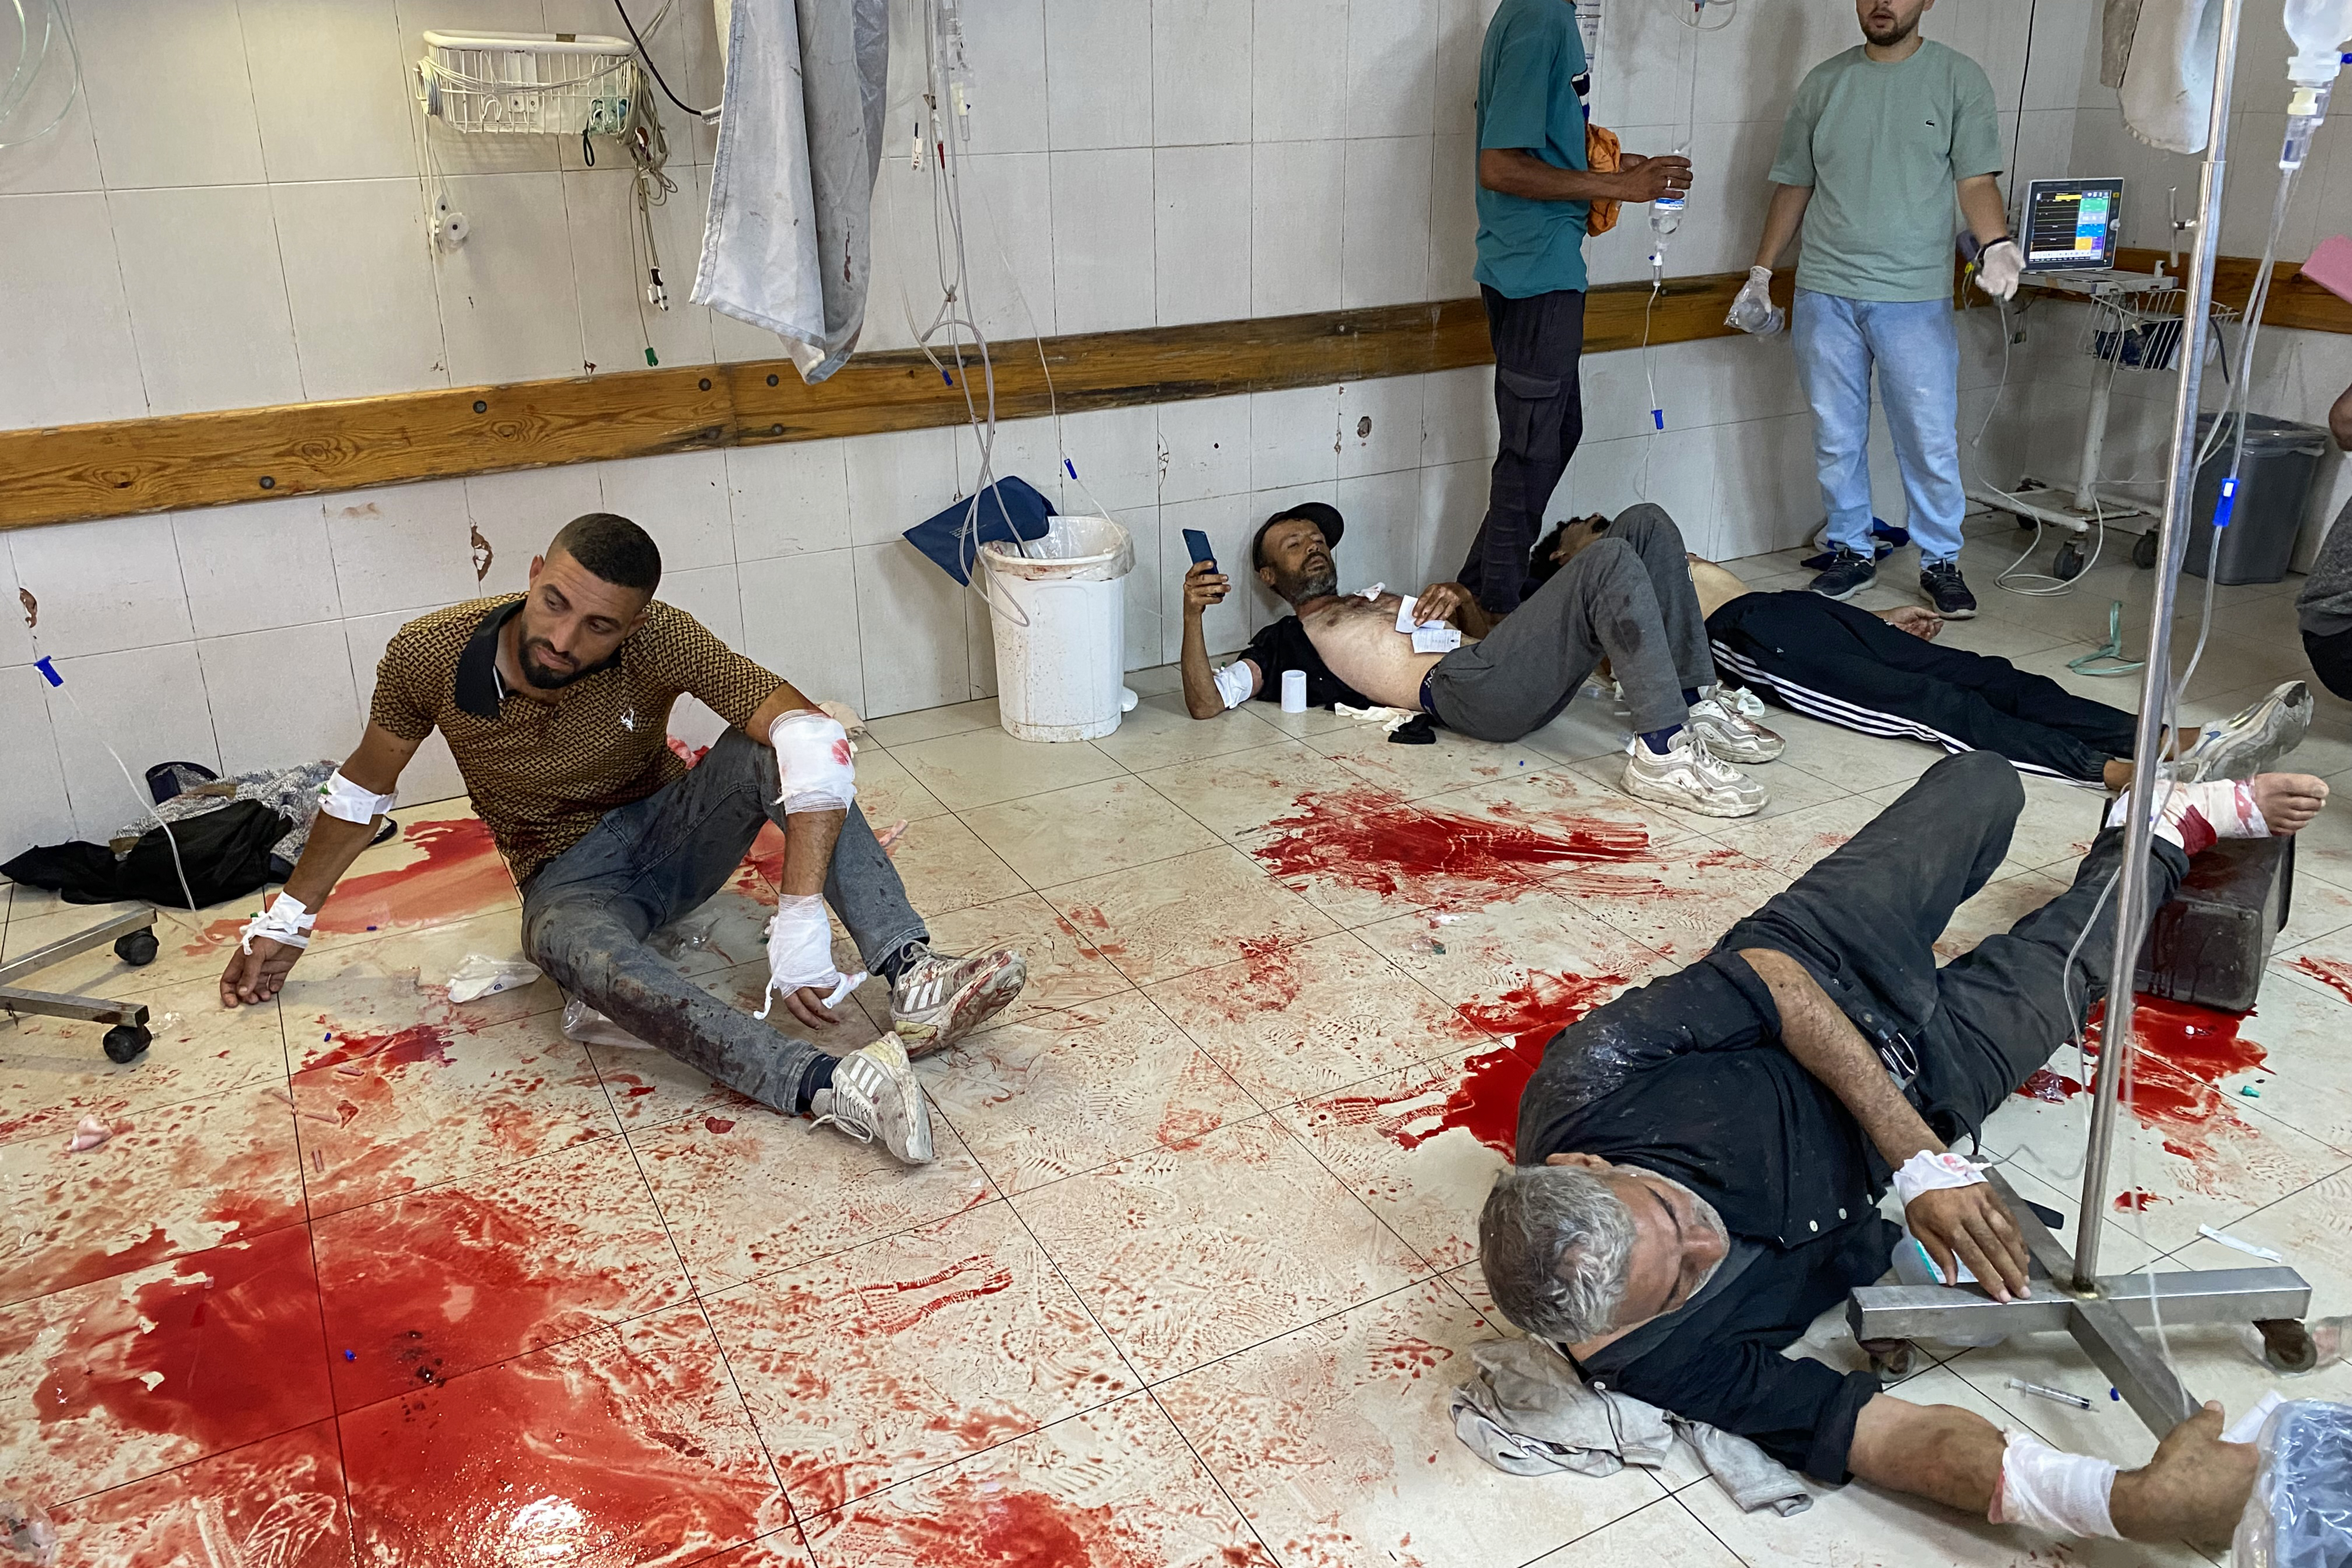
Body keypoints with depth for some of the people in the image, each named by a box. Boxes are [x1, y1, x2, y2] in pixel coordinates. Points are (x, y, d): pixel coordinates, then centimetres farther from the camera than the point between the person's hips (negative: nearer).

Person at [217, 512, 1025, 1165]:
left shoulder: (656, 641, -24)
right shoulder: (427, 655, -16)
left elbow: (813, 733, -36)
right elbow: (364, 786, 3)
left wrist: (801, 919, -46)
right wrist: (287, 919, 13)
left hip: (673, 832, 1)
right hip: (572, 880, 0)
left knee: (773, 747, -30)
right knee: (566, 943, -39)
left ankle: (913, 978, -40)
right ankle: (827, 1085, -55)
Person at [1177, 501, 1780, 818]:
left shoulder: (1381, 598, 39)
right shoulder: (1281, 643, 20)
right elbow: (1206, 703, 4)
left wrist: (1461, 599, 11)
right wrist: (1193, 613, -8)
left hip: (1508, 668, 7)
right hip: (1460, 687, -7)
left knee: (1645, 525, -1)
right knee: (1611, 562, -25)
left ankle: (1694, 707, -5)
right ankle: (1662, 753, -30)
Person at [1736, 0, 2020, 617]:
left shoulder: (1960, 78, 2)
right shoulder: (1824, 82, 10)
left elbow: (1978, 180, -4)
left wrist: (1996, 244, -22)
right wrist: (1761, 271, 11)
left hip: (1916, 297, -2)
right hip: (1825, 293, 3)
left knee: (1931, 443, -1)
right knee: (1835, 439, 8)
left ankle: (1941, 563, 14)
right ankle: (1851, 553, 23)